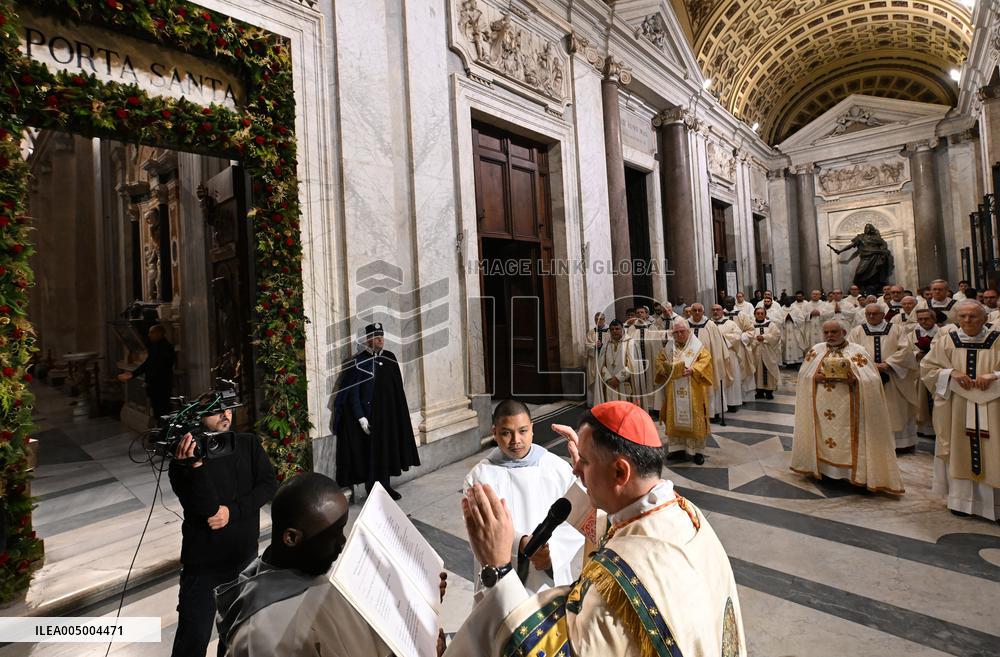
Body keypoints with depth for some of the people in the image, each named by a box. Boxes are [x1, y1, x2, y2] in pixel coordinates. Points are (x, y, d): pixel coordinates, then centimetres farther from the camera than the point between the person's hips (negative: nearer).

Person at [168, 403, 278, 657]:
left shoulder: (249, 444, -4)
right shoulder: (185, 459, -15)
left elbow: (269, 485, -8)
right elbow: (208, 509, -25)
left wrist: (233, 511, -20)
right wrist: (195, 467, -39)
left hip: (246, 556, 4)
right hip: (203, 563, -3)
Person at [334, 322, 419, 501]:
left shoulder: (390, 357, 5)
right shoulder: (358, 362, -9)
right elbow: (352, 393, -10)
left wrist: (400, 413, 9)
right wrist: (361, 417, -16)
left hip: (389, 414, 5)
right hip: (370, 415, -5)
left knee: (388, 448, 11)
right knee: (373, 451, 1)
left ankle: (385, 486, 24)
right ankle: (373, 489, 16)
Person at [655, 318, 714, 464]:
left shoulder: (697, 347, 0)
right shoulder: (669, 347, 9)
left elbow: (705, 360, -9)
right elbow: (659, 361, 10)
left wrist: (693, 370, -23)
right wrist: (663, 370, -10)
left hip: (693, 391, -3)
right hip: (673, 392, 3)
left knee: (694, 419, 1)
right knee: (675, 419, 7)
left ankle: (697, 451, 12)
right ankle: (679, 448, 18)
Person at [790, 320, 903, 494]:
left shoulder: (857, 351, -2)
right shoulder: (816, 350, 7)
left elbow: (871, 380, -6)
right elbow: (803, 375, 6)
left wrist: (854, 380, -24)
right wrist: (816, 378, -12)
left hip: (847, 407, -2)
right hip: (821, 407, 3)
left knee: (847, 440, -2)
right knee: (822, 437, 7)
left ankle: (853, 471, 10)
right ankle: (821, 467, 21)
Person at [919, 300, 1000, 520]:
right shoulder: (946, 341, 3)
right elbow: (927, 368, 3)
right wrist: (951, 373, -13)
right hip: (955, 409, 0)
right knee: (960, 452, 7)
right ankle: (961, 499, 18)